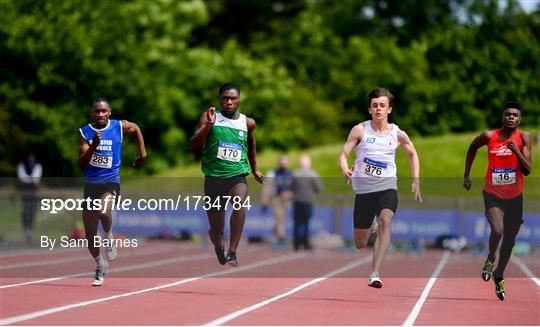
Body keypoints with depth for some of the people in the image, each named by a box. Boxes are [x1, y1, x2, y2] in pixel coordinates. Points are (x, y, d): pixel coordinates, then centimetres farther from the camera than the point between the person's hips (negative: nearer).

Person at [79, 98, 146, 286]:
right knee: (90, 234, 6)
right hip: (90, 184, 2)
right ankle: (100, 266, 29)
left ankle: (109, 238, -3)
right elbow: (81, 163, -7)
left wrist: (143, 154, 18)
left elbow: (136, 129, 21)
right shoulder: (85, 132, -2)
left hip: (110, 182, -2)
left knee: (104, 211, -35)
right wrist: (93, 146, -23)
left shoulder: (119, 127, -2)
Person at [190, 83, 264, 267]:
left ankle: (232, 252, -32)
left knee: (240, 204, -34)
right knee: (216, 229, 9)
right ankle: (219, 248, 46)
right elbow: (194, 147, -12)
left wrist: (254, 169, 33)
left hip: (237, 176, 0)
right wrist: (208, 124, -23)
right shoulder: (209, 117, -3)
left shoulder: (247, 123, 5)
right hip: (213, 178, 0)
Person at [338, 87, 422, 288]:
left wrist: (416, 182, 12)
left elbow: (412, 154, 20)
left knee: (385, 221, -30)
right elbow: (343, 155, -6)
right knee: (360, 244, 5)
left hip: (387, 187, 0)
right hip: (363, 188, 0)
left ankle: (375, 274, -35)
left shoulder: (397, 134, 2)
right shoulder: (360, 130, -3)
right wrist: (345, 170, -28)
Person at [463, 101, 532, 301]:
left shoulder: (523, 138, -8)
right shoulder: (489, 136, -6)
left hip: (514, 197, 1)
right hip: (493, 194, -1)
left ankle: (499, 277, 31)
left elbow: (527, 170, -14)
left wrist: (516, 151, -28)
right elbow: (472, 148, 16)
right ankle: (490, 260, 5)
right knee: (497, 230, -25)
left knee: (509, 241, 11)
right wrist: (467, 175, 16)